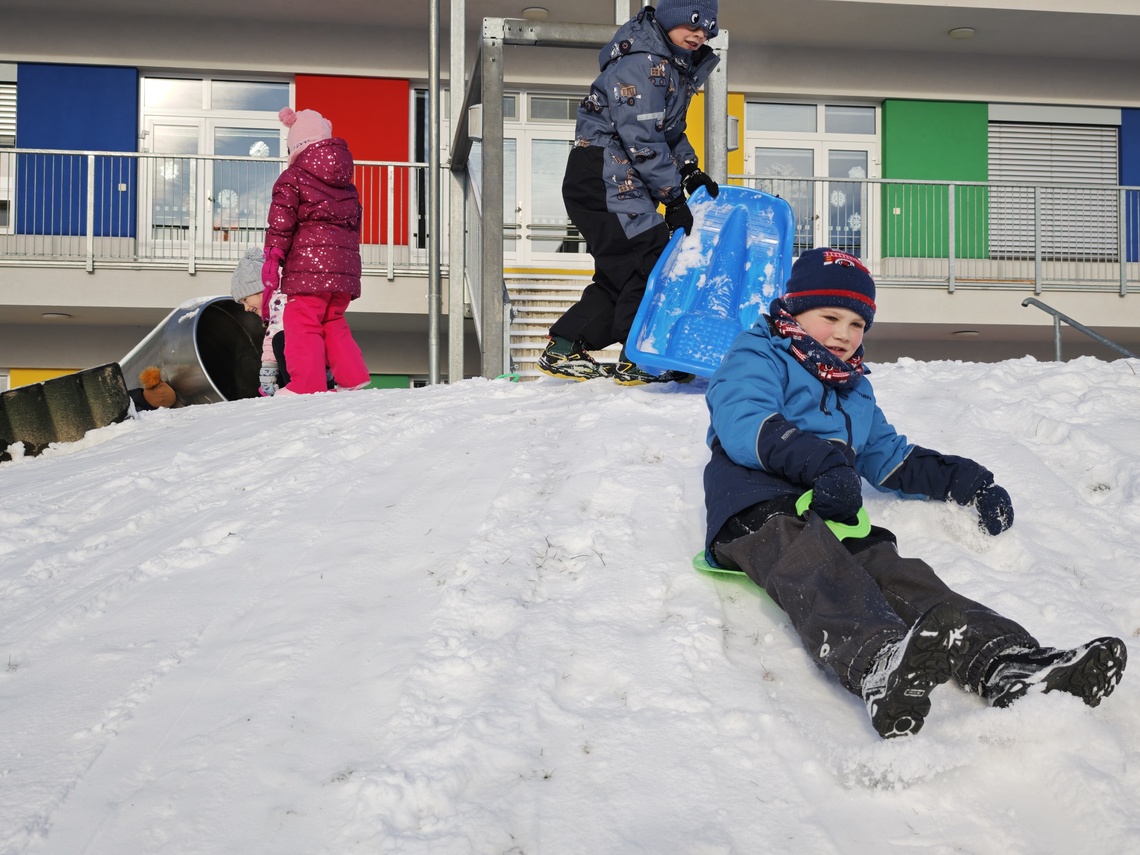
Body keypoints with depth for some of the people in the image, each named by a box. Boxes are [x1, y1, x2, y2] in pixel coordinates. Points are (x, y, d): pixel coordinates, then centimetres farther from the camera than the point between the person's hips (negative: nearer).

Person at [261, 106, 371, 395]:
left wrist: (271, 261, -6)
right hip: (345, 263, 7)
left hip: (307, 263, -7)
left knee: (302, 321, -4)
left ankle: (307, 383, -11)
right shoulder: (347, 185, 20)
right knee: (333, 321, 19)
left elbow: (281, 224, -7)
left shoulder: (292, 178, 2)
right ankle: (353, 376, 13)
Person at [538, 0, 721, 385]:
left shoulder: (677, 64, 15)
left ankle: (563, 350, 15)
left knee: (620, 273, 10)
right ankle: (639, 360, -7)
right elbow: (643, 140, -23)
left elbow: (671, 130, 24)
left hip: (623, 180, 10)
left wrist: (690, 172, 8)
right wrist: (674, 198, -19)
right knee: (648, 257, -13)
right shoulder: (641, 65, -18)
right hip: (601, 176, -10)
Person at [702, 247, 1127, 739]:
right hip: (758, 509, -6)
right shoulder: (755, 358, 11)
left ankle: (1006, 663, -54)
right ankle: (878, 666, -75)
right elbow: (743, 426, -10)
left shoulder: (855, 389, 37)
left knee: (899, 576, -26)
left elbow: (890, 458, 46)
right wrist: (820, 462, -23)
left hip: (830, 516, 7)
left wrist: (962, 479, 32)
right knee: (818, 573, -41)